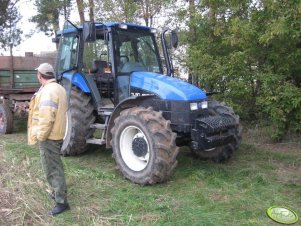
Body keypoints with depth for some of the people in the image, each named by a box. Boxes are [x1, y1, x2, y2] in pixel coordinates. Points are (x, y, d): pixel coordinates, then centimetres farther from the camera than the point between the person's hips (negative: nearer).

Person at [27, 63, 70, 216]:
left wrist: (40, 136, -18)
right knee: (55, 166, 22)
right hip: (56, 134, 10)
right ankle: (58, 192, 36)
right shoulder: (59, 88, 12)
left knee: (52, 169, -3)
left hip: (49, 137, -10)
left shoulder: (48, 91, -21)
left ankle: (61, 202, 3)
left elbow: (46, 118, -28)